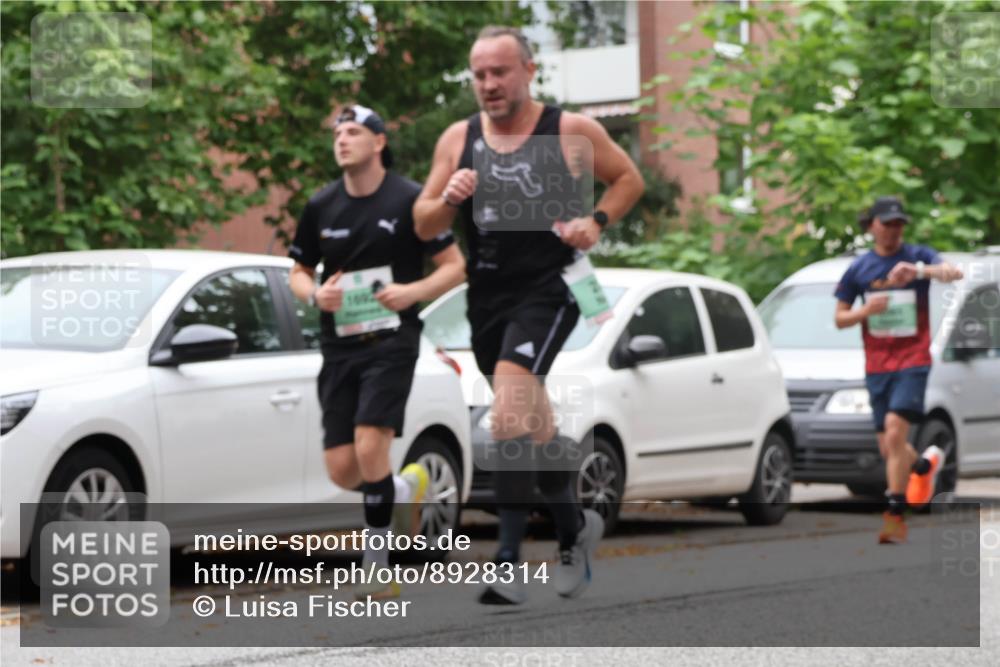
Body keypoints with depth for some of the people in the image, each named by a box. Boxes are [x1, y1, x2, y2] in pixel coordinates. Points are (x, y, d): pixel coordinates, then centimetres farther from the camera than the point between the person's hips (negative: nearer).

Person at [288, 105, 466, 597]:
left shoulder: (409, 201, -4)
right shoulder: (320, 207, 8)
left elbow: (455, 266, -1)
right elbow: (298, 273, 16)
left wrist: (413, 292, -18)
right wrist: (315, 293, -6)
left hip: (391, 341, -4)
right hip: (338, 347, 5)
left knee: (369, 449, -19)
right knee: (341, 471, -1)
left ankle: (376, 569, -6)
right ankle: (406, 488, 32)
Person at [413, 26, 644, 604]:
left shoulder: (572, 132, -4)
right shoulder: (458, 139, 5)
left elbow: (629, 179, 11)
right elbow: (424, 226, 9)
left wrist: (597, 221, -7)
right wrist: (448, 199, -12)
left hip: (548, 289, -5)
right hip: (486, 299, 6)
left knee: (511, 415, -24)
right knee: (533, 425, 17)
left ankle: (509, 563, -22)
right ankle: (575, 525, 40)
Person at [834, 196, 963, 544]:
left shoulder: (918, 256, 0)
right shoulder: (859, 269, 8)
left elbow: (954, 273, -20)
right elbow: (839, 318, 11)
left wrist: (920, 271, -39)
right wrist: (866, 310, -11)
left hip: (913, 361, -4)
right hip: (876, 367, 4)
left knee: (895, 428, -22)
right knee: (887, 449, 6)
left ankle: (895, 514, -19)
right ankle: (925, 463, 40)